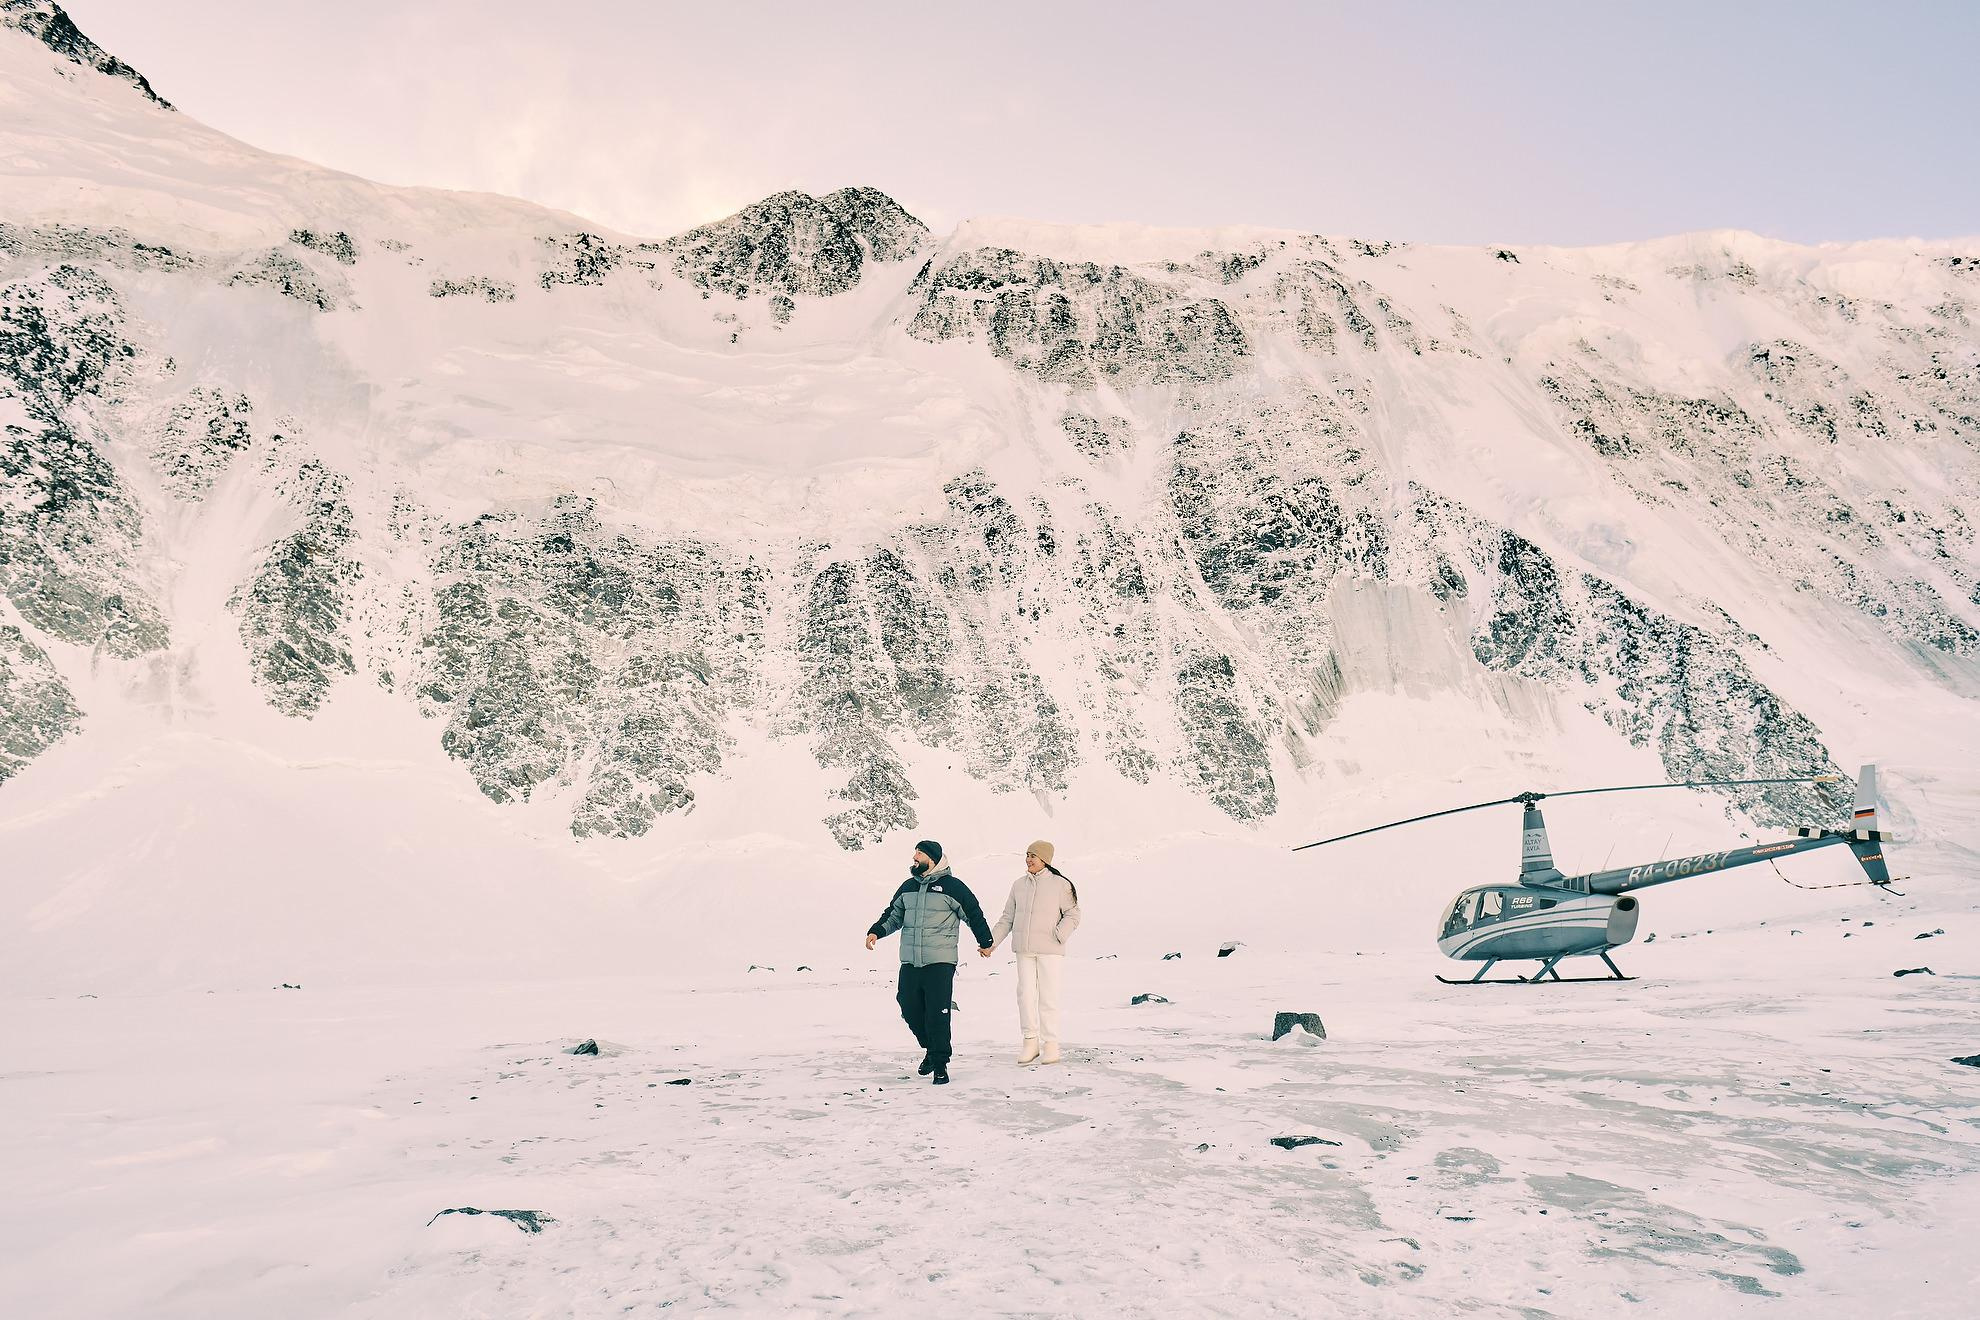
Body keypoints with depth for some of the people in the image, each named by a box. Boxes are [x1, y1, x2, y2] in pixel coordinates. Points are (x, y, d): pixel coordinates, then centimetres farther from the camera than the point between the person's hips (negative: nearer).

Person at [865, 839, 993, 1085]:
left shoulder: (951, 886, -4)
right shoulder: (908, 887, 12)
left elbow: (974, 914, 3)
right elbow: (894, 915, 22)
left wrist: (985, 942, 8)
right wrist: (876, 931, 5)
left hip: (940, 963, -5)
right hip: (909, 963, 6)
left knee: (938, 1015, -7)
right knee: (910, 1011, 7)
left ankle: (940, 1063, 5)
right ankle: (931, 1048, 30)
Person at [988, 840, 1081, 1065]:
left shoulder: (1060, 884, -2)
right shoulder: (1019, 884, 11)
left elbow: (1073, 914, 0)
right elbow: (1007, 918, 16)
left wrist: (1060, 934, -15)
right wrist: (991, 941, 9)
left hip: (1050, 950, -4)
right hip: (1024, 949, 4)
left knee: (1048, 996, -2)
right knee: (1025, 994, 1)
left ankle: (1051, 1044, 8)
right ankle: (1030, 1042, 11)